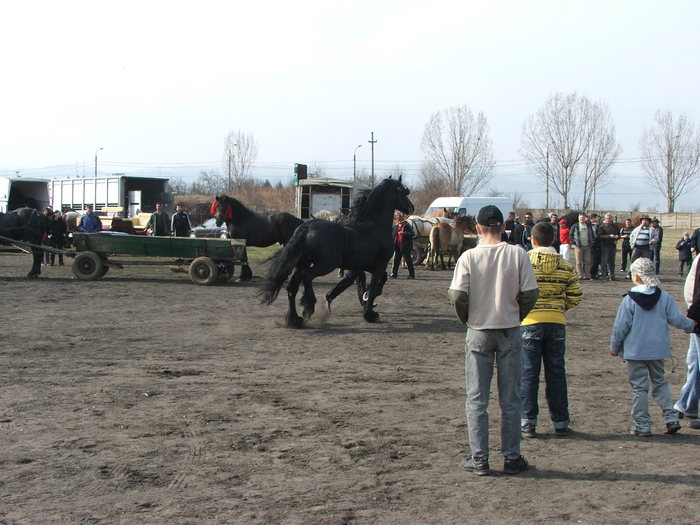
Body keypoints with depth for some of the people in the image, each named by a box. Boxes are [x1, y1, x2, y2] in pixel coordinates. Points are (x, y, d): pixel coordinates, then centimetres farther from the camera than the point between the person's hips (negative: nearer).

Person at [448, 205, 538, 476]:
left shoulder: (469, 257, -8)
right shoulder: (518, 254, -6)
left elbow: (457, 295, -12)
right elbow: (530, 293, -7)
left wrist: (467, 319, 7)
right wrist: (516, 317, 10)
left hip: (479, 332, -1)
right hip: (510, 331, 1)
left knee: (477, 399, 7)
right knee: (510, 400, 9)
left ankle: (479, 459, 9)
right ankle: (512, 458, 14)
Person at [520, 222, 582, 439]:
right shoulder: (565, 266, 2)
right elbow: (576, 296, 5)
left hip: (530, 323, -2)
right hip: (556, 323, 3)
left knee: (529, 373, 5)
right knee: (556, 373, 10)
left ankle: (528, 423, 7)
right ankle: (560, 423, 16)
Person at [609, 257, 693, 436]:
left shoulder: (629, 300, -13)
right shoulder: (665, 297, -3)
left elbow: (620, 327, -10)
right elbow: (677, 319, 1)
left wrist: (614, 346, 4)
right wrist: (690, 326, 23)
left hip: (635, 351, -4)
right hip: (658, 349, 4)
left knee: (639, 387, 4)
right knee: (660, 382, 18)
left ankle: (642, 425, 6)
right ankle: (672, 418, 9)